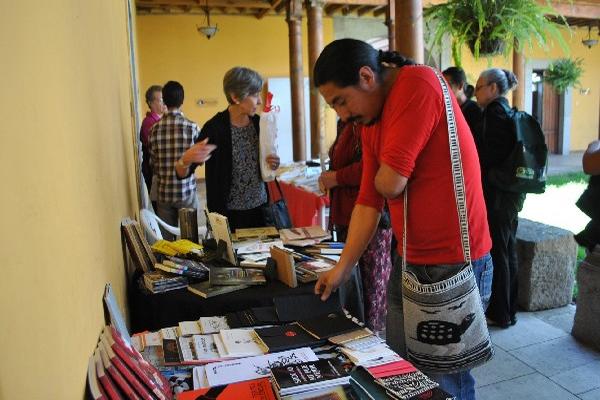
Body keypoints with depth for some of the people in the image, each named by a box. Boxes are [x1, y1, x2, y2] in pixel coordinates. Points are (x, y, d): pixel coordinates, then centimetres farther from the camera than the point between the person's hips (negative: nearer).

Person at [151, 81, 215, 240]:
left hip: (164, 192, 2)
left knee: (166, 238, 12)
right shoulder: (192, 127, -9)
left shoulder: (155, 128, -2)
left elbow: (153, 163, 2)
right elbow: (201, 158, -1)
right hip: (186, 191, -2)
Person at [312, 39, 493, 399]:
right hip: (409, 264, 8)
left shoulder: (418, 85, -18)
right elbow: (369, 200, 7)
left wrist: (388, 173, 1)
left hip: (455, 267, -8)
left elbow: (390, 183, -22)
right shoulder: (370, 121, 7)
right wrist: (343, 268, 4)